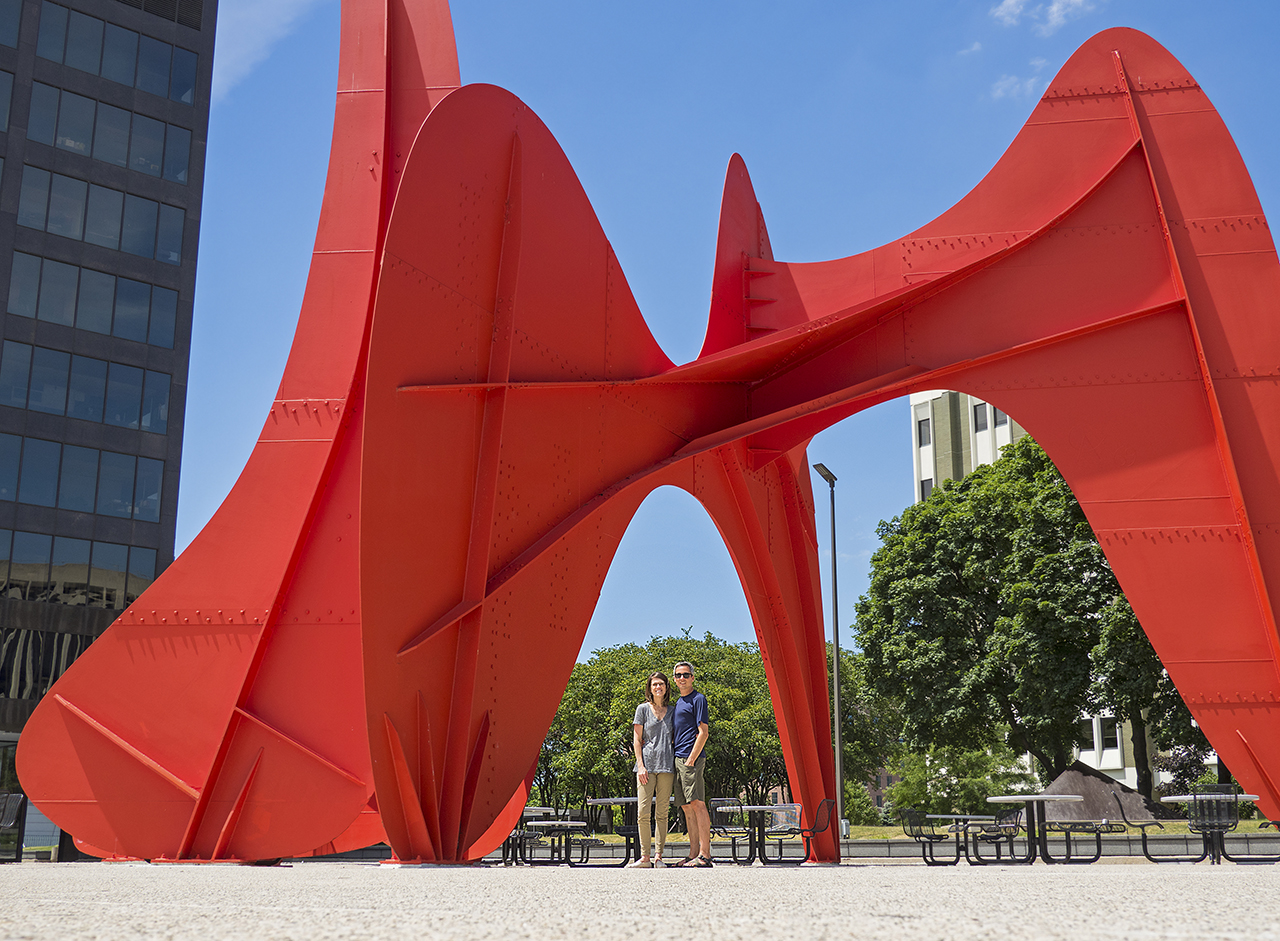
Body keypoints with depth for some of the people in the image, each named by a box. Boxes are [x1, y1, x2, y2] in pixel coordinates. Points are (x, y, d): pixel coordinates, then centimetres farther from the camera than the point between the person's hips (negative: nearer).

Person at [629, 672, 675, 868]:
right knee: (643, 813, -7)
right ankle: (644, 857, -3)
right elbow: (637, 739, 2)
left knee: (662, 813, 2)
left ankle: (659, 857, 5)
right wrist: (640, 765, -6)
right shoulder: (643, 709, 6)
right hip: (647, 764, -2)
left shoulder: (672, 711, 14)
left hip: (666, 766, 2)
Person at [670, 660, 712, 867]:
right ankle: (693, 854, 11)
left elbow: (703, 733, -11)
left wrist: (691, 759, -16)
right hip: (678, 759, 9)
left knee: (697, 804, -12)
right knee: (687, 807, 8)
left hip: (692, 758, -9)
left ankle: (705, 855, -14)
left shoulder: (698, 699, -4)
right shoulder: (679, 702, 21)